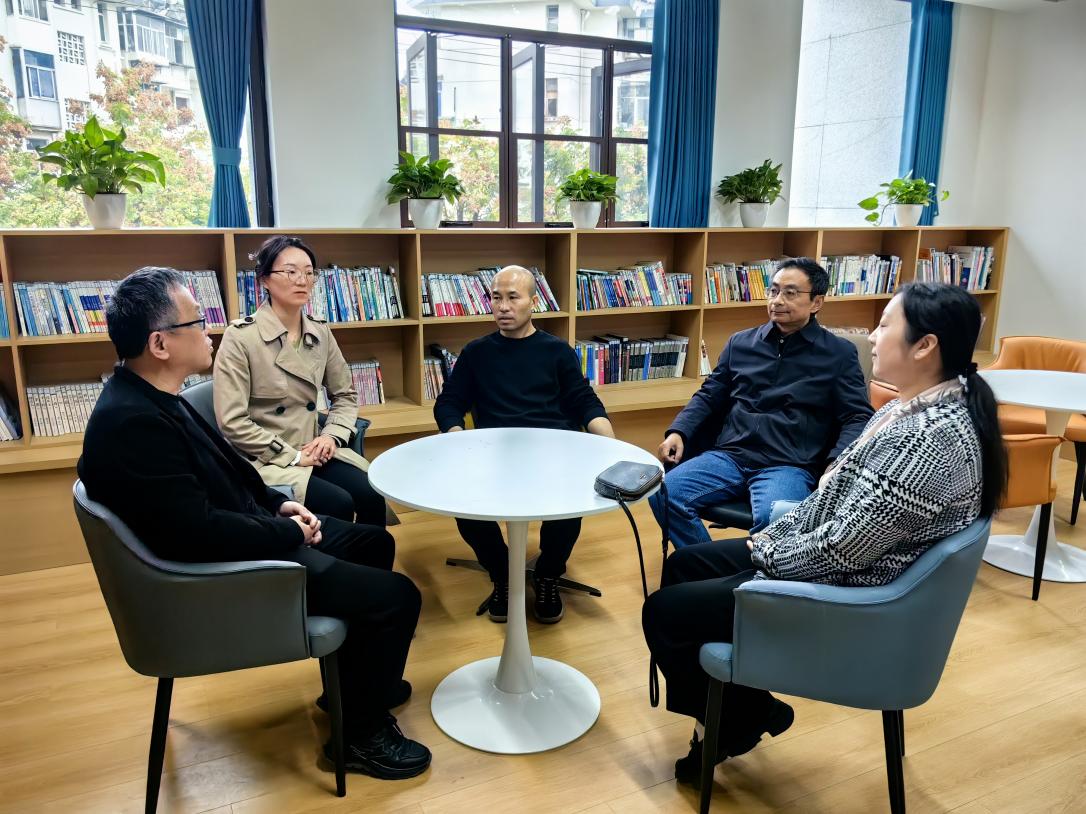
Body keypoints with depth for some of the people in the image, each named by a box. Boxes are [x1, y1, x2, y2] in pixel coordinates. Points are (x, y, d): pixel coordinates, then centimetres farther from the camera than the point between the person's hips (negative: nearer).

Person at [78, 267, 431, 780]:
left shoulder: (151, 396, 4)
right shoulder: (132, 422, -29)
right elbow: (199, 530, -31)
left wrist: (278, 506, 3)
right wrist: (292, 534, -18)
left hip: (250, 537, 11)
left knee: (373, 542, 20)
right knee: (397, 596, -11)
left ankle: (357, 678, 35)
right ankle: (361, 734, 11)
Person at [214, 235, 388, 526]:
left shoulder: (321, 333, 5)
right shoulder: (240, 337, -11)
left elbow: (345, 394, 15)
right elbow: (232, 423, -15)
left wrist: (332, 435, -4)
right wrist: (292, 456, -15)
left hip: (312, 450, 5)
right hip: (263, 459, -4)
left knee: (372, 496, -20)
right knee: (339, 504, -26)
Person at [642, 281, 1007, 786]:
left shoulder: (931, 438, -29)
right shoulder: (911, 408, 4)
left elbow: (841, 548, -27)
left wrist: (766, 552, -11)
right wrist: (770, 538, 4)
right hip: (823, 559, 10)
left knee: (664, 613, -5)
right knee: (682, 566, 15)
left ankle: (743, 722, 19)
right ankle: (737, 710, 24)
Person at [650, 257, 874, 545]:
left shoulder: (839, 353, 9)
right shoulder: (740, 343, 18)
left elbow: (858, 418, 4)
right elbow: (709, 396, 21)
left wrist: (837, 464, -15)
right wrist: (678, 432, 2)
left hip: (789, 466, -3)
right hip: (728, 456, 4)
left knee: (772, 520, -37)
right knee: (663, 495, -22)